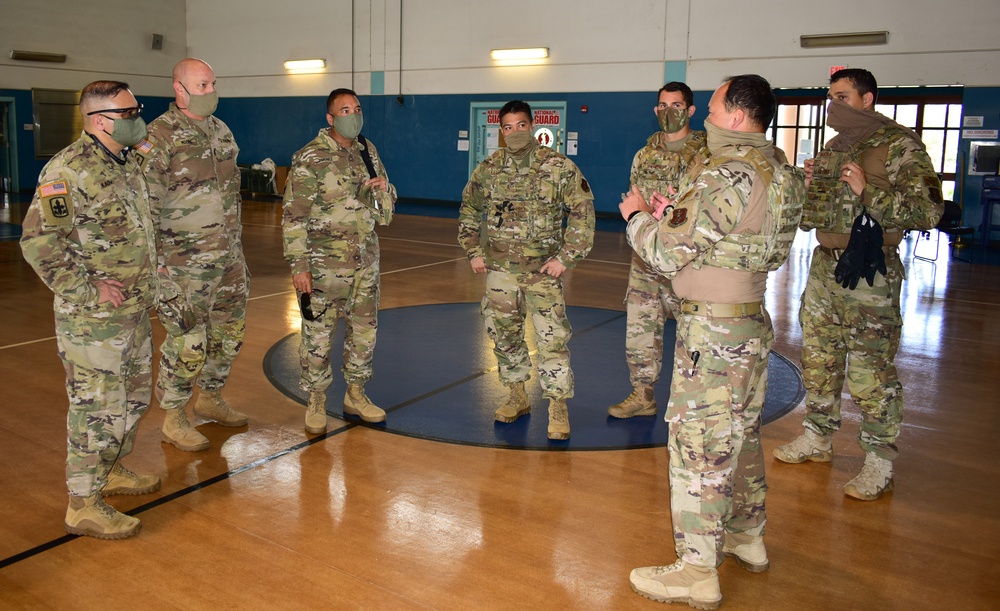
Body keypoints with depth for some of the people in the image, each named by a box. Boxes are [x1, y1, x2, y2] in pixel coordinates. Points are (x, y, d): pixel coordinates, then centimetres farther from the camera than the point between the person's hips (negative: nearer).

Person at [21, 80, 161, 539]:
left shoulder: (127, 164, 11)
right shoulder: (69, 170, -18)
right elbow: (39, 241, -21)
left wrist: (146, 274, 15)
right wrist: (85, 289, -18)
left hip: (135, 311, 9)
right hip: (93, 318, -9)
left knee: (132, 396, 19)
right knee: (97, 406, -2)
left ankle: (111, 470, 38)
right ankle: (84, 505, 11)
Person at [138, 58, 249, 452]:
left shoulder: (221, 130, 12)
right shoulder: (159, 136, -11)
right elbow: (146, 201, -14)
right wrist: (155, 256, -16)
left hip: (229, 253, 8)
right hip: (186, 260, -8)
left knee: (230, 329, 16)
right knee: (188, 340, -3)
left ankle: (211, 398, 35)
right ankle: (173, 419, 14)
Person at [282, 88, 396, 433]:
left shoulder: (368, 152, 9)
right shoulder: (310, 158, -9)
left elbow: (388, 199, 20)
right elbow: (294, 216, -11)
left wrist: (383, 189, -4)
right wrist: (298, 264, -16)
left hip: (366, 262, 6)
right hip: (324, 265, -6)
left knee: (364, 330, 13)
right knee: (318, 334, 2)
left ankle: (355, 395, 29)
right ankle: (316, 402, 18)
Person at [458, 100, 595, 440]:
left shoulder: (559, 167, -6)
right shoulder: (488, 168, 6)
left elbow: (582, 213, -5)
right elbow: (469, 209, 18)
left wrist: (566, 257, -11)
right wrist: (473, 251, 9)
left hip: (543, 270, -4)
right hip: (499, 270, 4)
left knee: (552, 338, -6)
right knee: (503, 335, 12)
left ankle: (558, 409, 6)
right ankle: (518, 398, 29)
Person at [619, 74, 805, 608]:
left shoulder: (724, 175, -20)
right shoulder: (780, 173, 8)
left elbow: (667, 255, -18)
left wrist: (637, 215, 0)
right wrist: (676, 213, 13)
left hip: (712, 332, -9)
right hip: (753, 324, 10)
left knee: (700, 444, -1)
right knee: (741, 434, 21)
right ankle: (747, 538, 37)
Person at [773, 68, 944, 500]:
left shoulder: (900, 145, -7)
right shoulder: (833, 148, 15)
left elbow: (928, 211, -14)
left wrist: (867, 191, -20)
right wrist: (808, 186, 2)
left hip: (869, 273, -7)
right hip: (824, 266, 8)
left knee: (871, 371, -3)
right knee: (817, 360, 15)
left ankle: (879, 463, 10)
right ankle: (818, 439, 30)